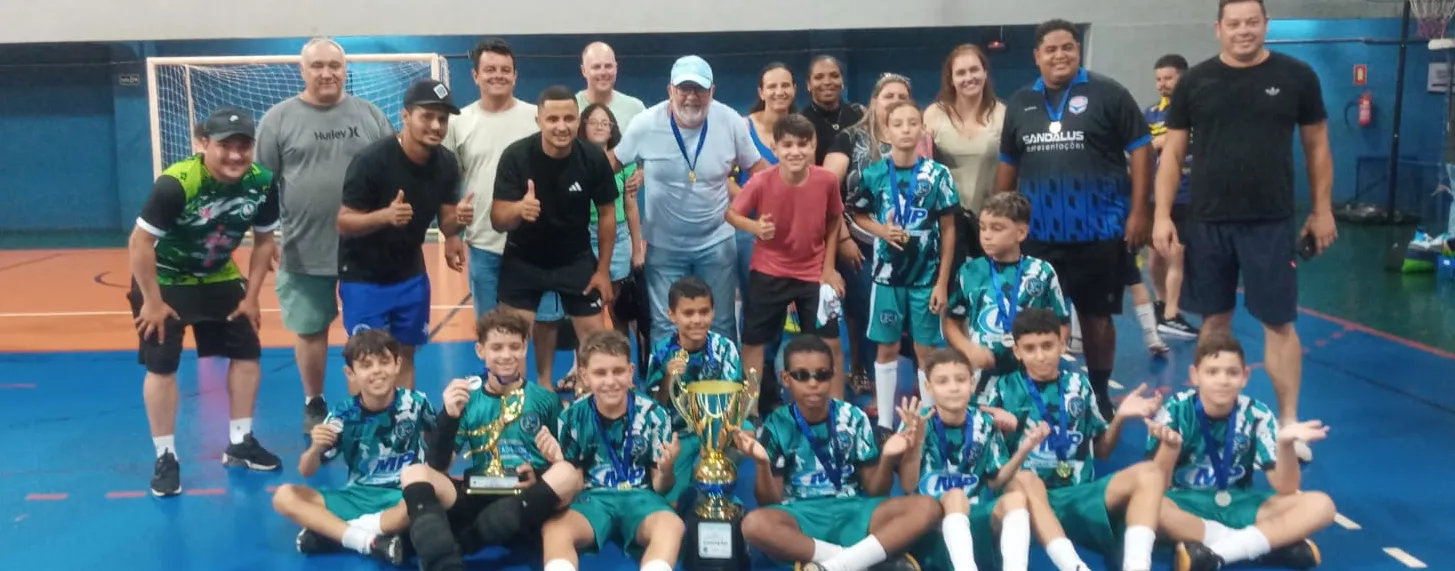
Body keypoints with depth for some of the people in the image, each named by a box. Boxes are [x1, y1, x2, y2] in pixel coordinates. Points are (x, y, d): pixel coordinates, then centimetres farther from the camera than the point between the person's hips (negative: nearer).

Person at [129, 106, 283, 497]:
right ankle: (165, 458, 6)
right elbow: (139, 244, -26)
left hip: (219, 277, 5)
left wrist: (251, 297, -1)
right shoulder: (175, 183, -33)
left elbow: (264, 241, -1)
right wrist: (153, 302, -20)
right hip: (164, 280, -5)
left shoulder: (262, 183, -17)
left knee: (247, 352, 5)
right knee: (161, 366, -7)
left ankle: (239, 444, 19)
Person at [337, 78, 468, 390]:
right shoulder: (371, 160, -24)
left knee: (405, 354, 12)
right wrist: (385, 215, -39)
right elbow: (343, 223, -20)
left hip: (410, 274, 5)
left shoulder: (446, 163, -8)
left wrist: (459, 219, -23)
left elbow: (445, 222, 1)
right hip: (364, 277, -5)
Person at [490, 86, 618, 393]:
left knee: (593, 333, 5)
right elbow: (498, 220, -22)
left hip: (576, 259, 1)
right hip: (523, 259, -1)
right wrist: (518, 209, -45)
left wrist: (603, 269, -1)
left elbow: (606, 213, -3)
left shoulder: (594, 158, -18)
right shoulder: (516, 156, -23)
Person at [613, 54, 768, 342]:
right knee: (665, 327, 9)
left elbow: (756, 166, 1)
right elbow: (611, 161, 1)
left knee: (721, 325, 14)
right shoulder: (645, 124, -14)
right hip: (664, 245, -1)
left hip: (716, 242, 1)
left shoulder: (731, 122, -12)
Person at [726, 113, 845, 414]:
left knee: (831, 343, 5)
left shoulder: (827, 180, -15)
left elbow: (834, 221, 2)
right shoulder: (761, 182, -20)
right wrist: (755, 227, -30)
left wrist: (829, 266, 1)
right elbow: (730, 213, -9)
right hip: (768, 273, -1)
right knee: (753, 341, 6)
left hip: (814, 273, 1)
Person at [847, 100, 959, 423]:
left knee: (926, 349, 6)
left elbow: (947, 229, -2)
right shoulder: (873, 174, -4)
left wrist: (943, 282, -4)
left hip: (926, 276, -1)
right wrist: (882, 230, -11)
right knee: (887, 348, 9)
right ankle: (884, 421, 19)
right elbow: (858, 215, 11)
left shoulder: (938, 175, -6)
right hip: (887, 274, 1)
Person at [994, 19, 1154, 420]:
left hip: (1099, 232, -3)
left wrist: (1139, 211, -10)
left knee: (1096, 315, 9)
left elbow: (1140, 149, -4)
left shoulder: (1107, 93, -3)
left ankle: (1099, 393, 24)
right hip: (1037, 234, 3)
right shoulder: (1020, 103, 9)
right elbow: (1007, 165, 15)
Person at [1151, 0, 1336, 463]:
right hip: (1207, 221, 1)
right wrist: (1162, 215, -3)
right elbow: (1172, 152, 4)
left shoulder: (1296, 76, 1)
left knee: (1279, 322, 3)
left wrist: (1322, 210, 6)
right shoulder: (1195, 81, 2)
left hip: (1271, 222, -1)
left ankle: (1287, 422, 12)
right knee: (1215, 319, 10)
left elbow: (1316, 145, 8)